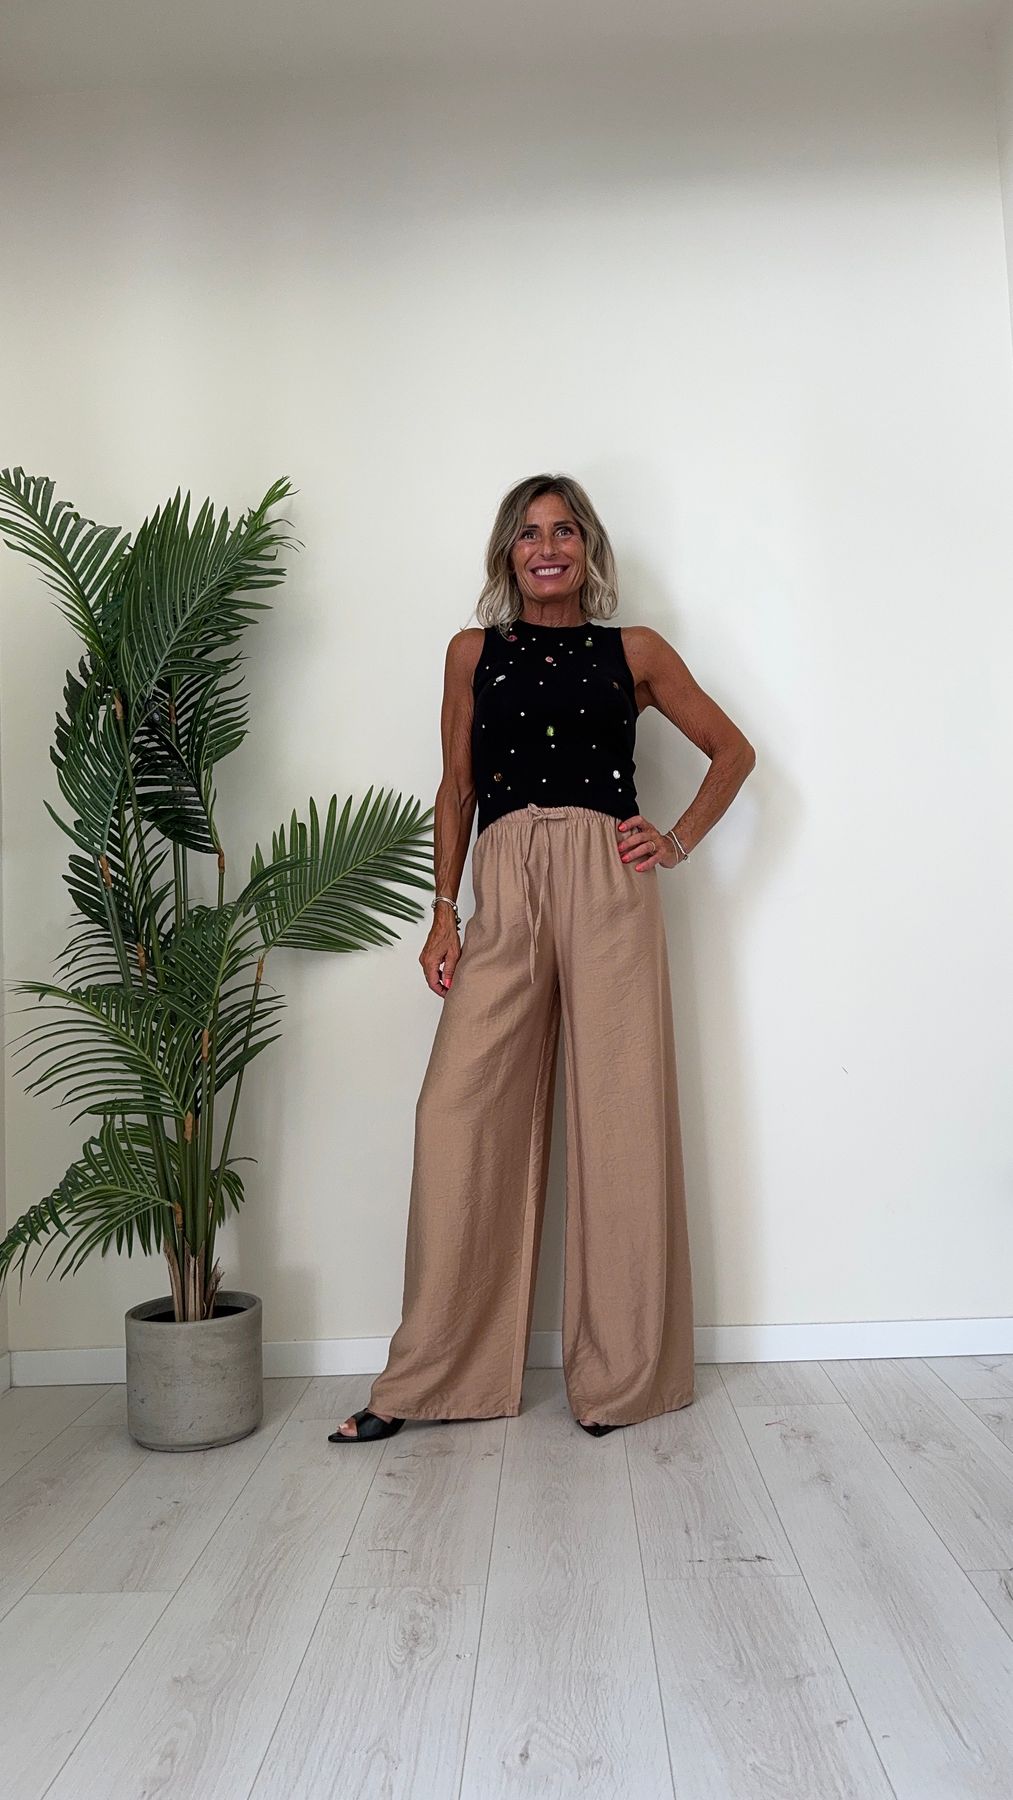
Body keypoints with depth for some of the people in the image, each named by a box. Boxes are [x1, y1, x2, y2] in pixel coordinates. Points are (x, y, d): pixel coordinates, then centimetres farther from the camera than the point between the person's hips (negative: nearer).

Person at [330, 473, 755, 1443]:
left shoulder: (634, 651, 13)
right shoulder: (472, 652, 16)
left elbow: (733, 749, 19)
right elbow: (456, 788, 14)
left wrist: (680, 839, 6)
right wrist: (443, 911, 5)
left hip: (607, 885, -1)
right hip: (502, 890, 1)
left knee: (619, 1116, -1)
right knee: (459, 1110, -7)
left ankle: (618, 1376, 12)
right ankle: (430, 1374, 6)